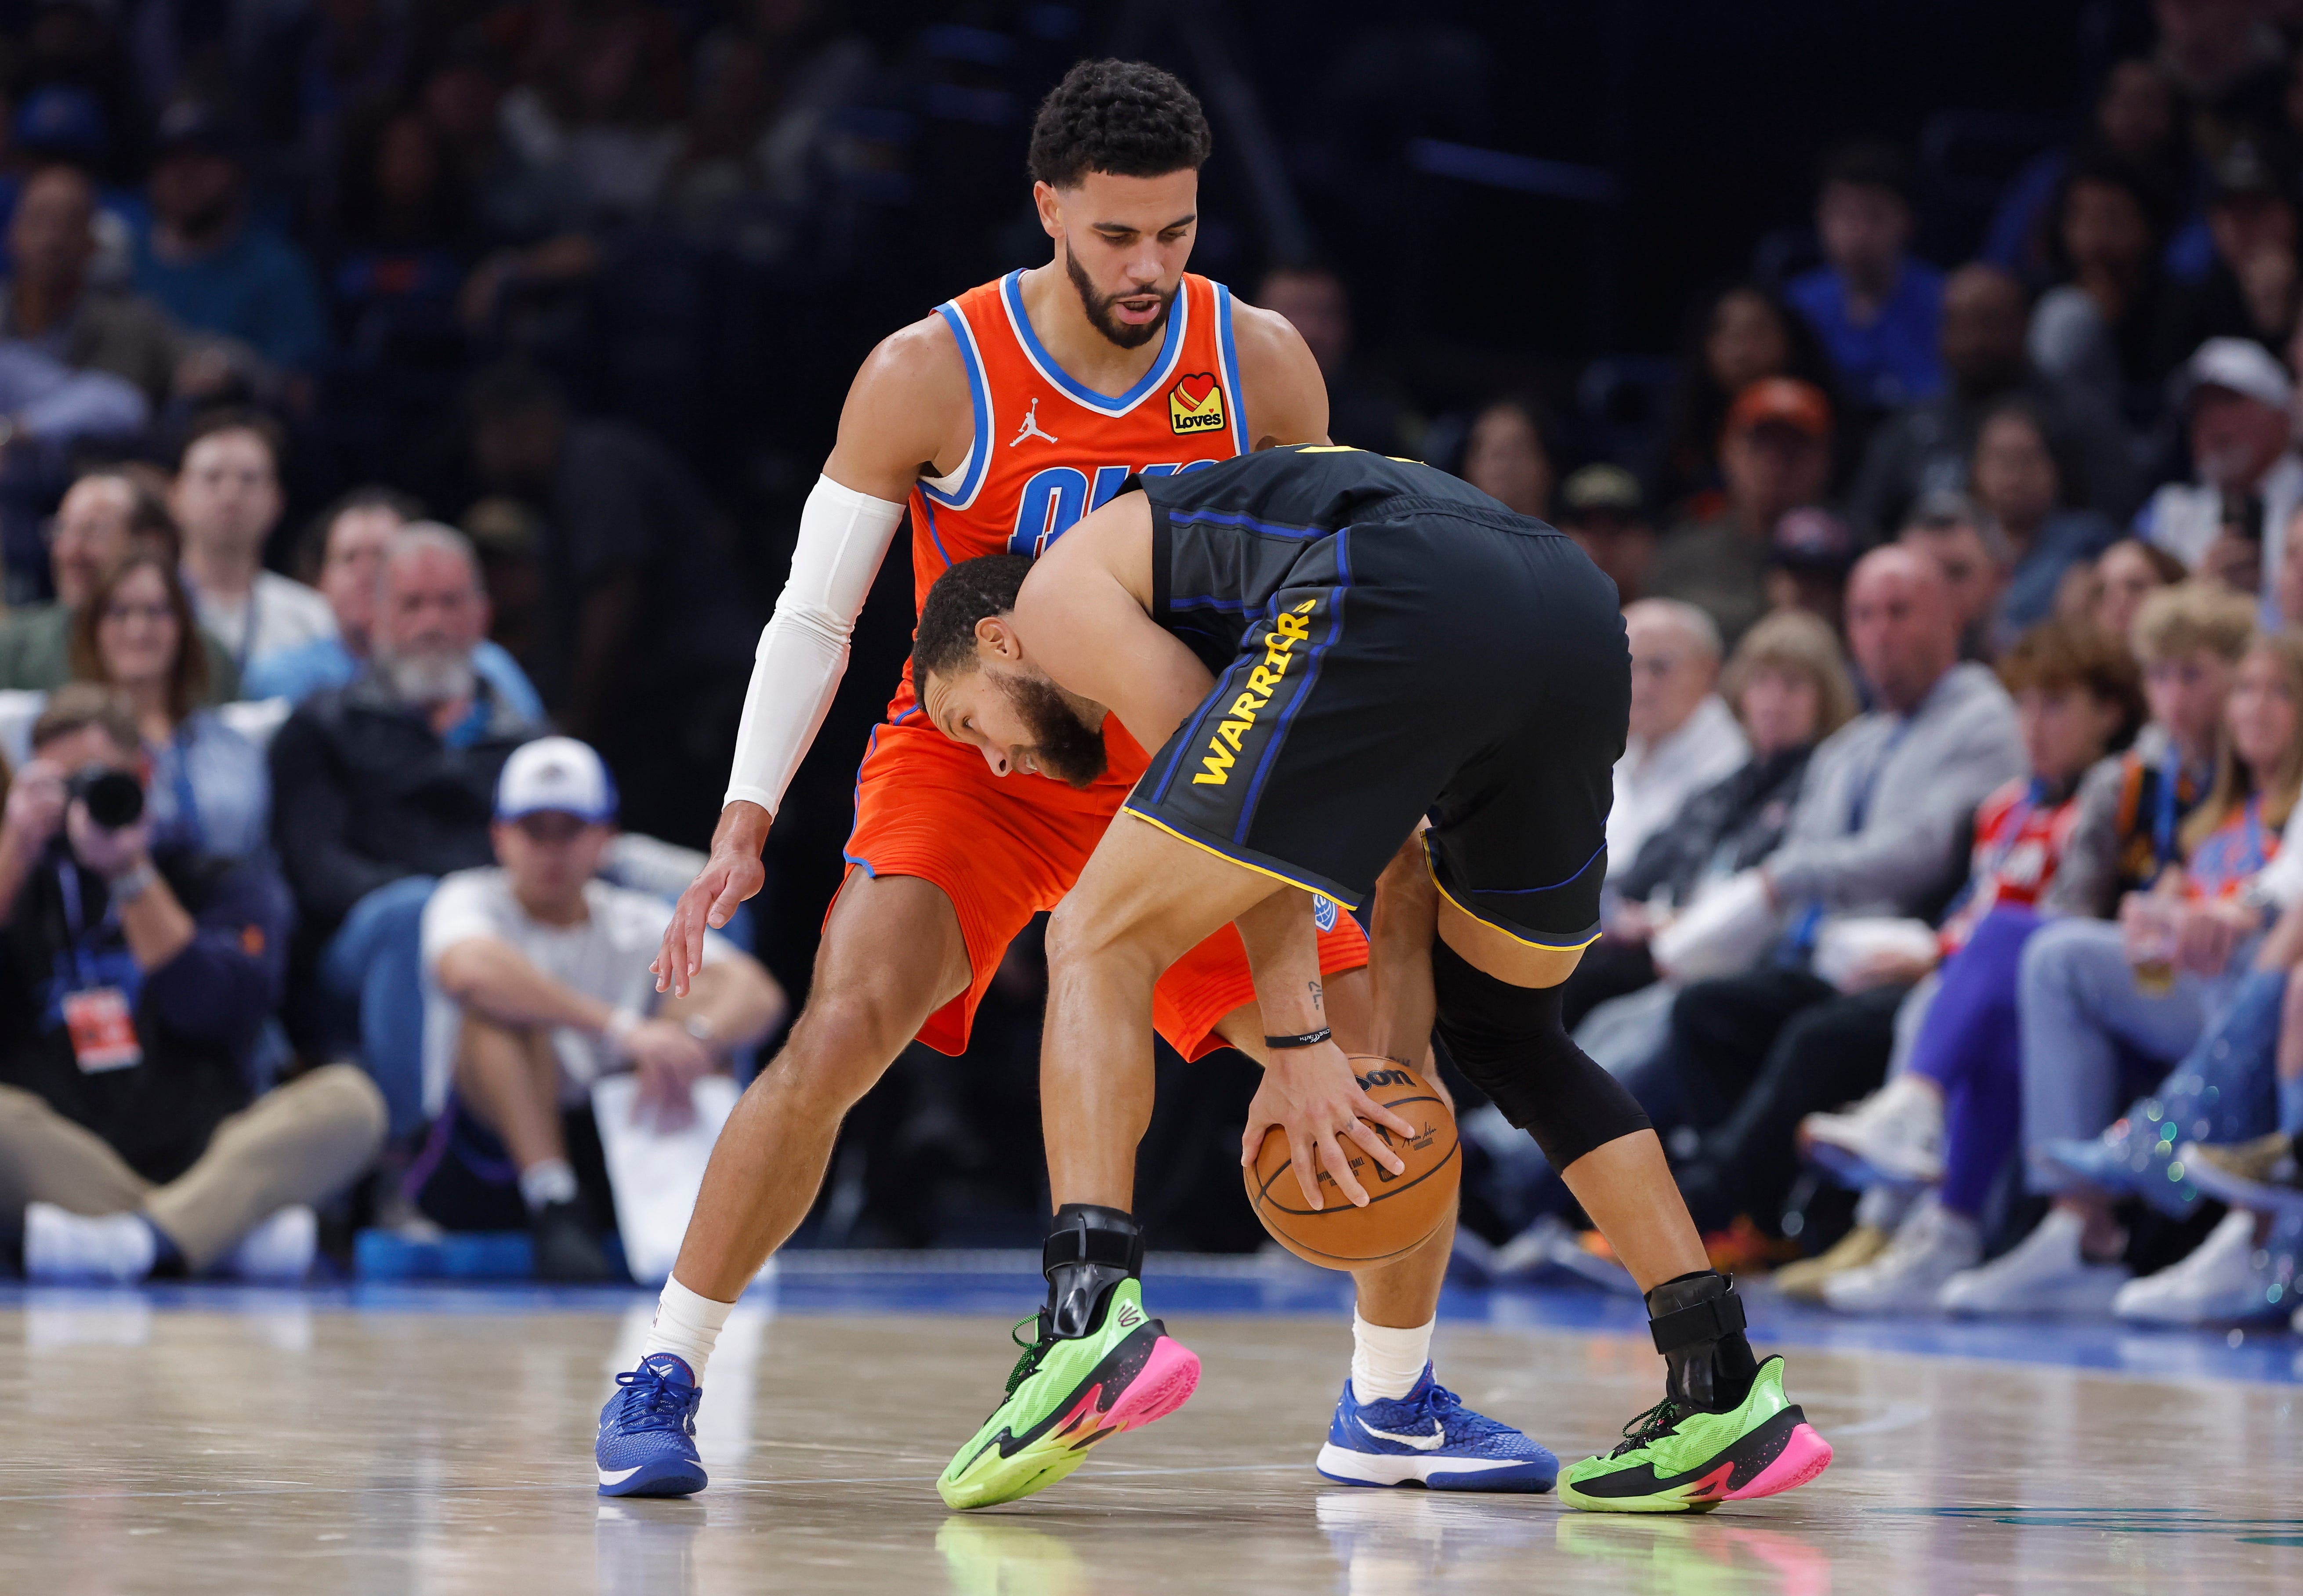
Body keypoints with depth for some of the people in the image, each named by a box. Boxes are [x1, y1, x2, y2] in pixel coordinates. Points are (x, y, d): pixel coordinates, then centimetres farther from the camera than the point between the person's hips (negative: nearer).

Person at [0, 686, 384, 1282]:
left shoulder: (225, 881, 16)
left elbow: (214, 1008, -3)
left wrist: (129, 874, -5)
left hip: (207, 1164, 1)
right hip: (68, 1174, -1)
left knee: (348, 1099, -27)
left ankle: (146, 1237, -49)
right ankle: (233, 1231, -40)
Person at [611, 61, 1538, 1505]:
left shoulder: (1261, 365, -9)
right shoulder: (931, 378, -17)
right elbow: (814, 614, -11)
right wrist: (746, 823, -21)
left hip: (1179, 772, 3)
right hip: (975, 763, -3)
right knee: (840, 1034, -28)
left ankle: (1393, 1408, 19)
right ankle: (663, 1381, -15)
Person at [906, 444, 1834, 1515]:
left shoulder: (1059, 593, 21)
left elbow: (1245, 812, 7)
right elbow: (1399, 856, 35)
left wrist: (1299, 1048, 5)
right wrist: (1388, 1072, 30)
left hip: (1395, 609, -8)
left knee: (1096, 950, 6)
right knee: (1500, 1028, 28)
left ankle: (1090, 1310, -14)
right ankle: (1721, 1385, 20)